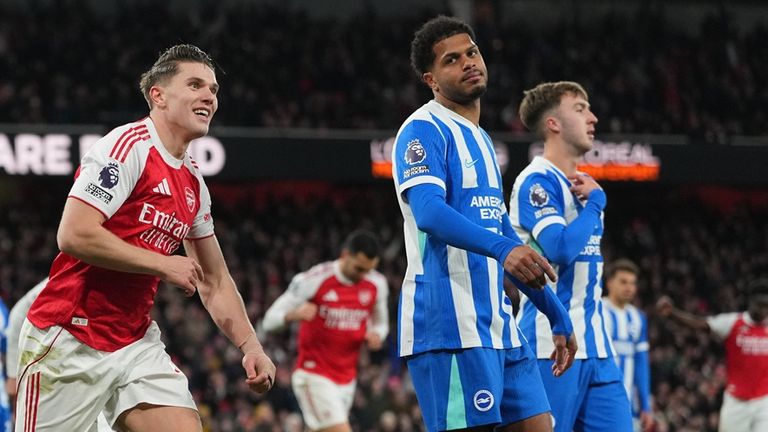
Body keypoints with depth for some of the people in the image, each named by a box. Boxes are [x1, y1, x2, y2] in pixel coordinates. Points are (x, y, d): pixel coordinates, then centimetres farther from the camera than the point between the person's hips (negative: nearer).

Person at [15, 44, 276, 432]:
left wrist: (249, 345, 10)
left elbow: (214, 282, 22)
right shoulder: (128, 146, -12)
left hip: (137, 345, 8)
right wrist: (163, 264, -16)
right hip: (70, 340, -7)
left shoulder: (192, 182, 13)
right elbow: (73, 235, -23)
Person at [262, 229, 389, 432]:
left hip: (347, 378, 6)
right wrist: (294, 314, -34)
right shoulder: (314, 280, -14)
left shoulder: (377, 284, 1)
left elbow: (380, 323, 19)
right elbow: (270, 320, -11)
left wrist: (376, 335, -7)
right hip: (314, 376, -6)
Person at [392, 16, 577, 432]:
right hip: (449, 322, -9)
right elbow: (429, 213, -23)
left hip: (497, 320, 9)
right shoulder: (424, 130, -6)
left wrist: (557, 314, 27)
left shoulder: (481, 141, 22)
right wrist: (501, 248, -38)